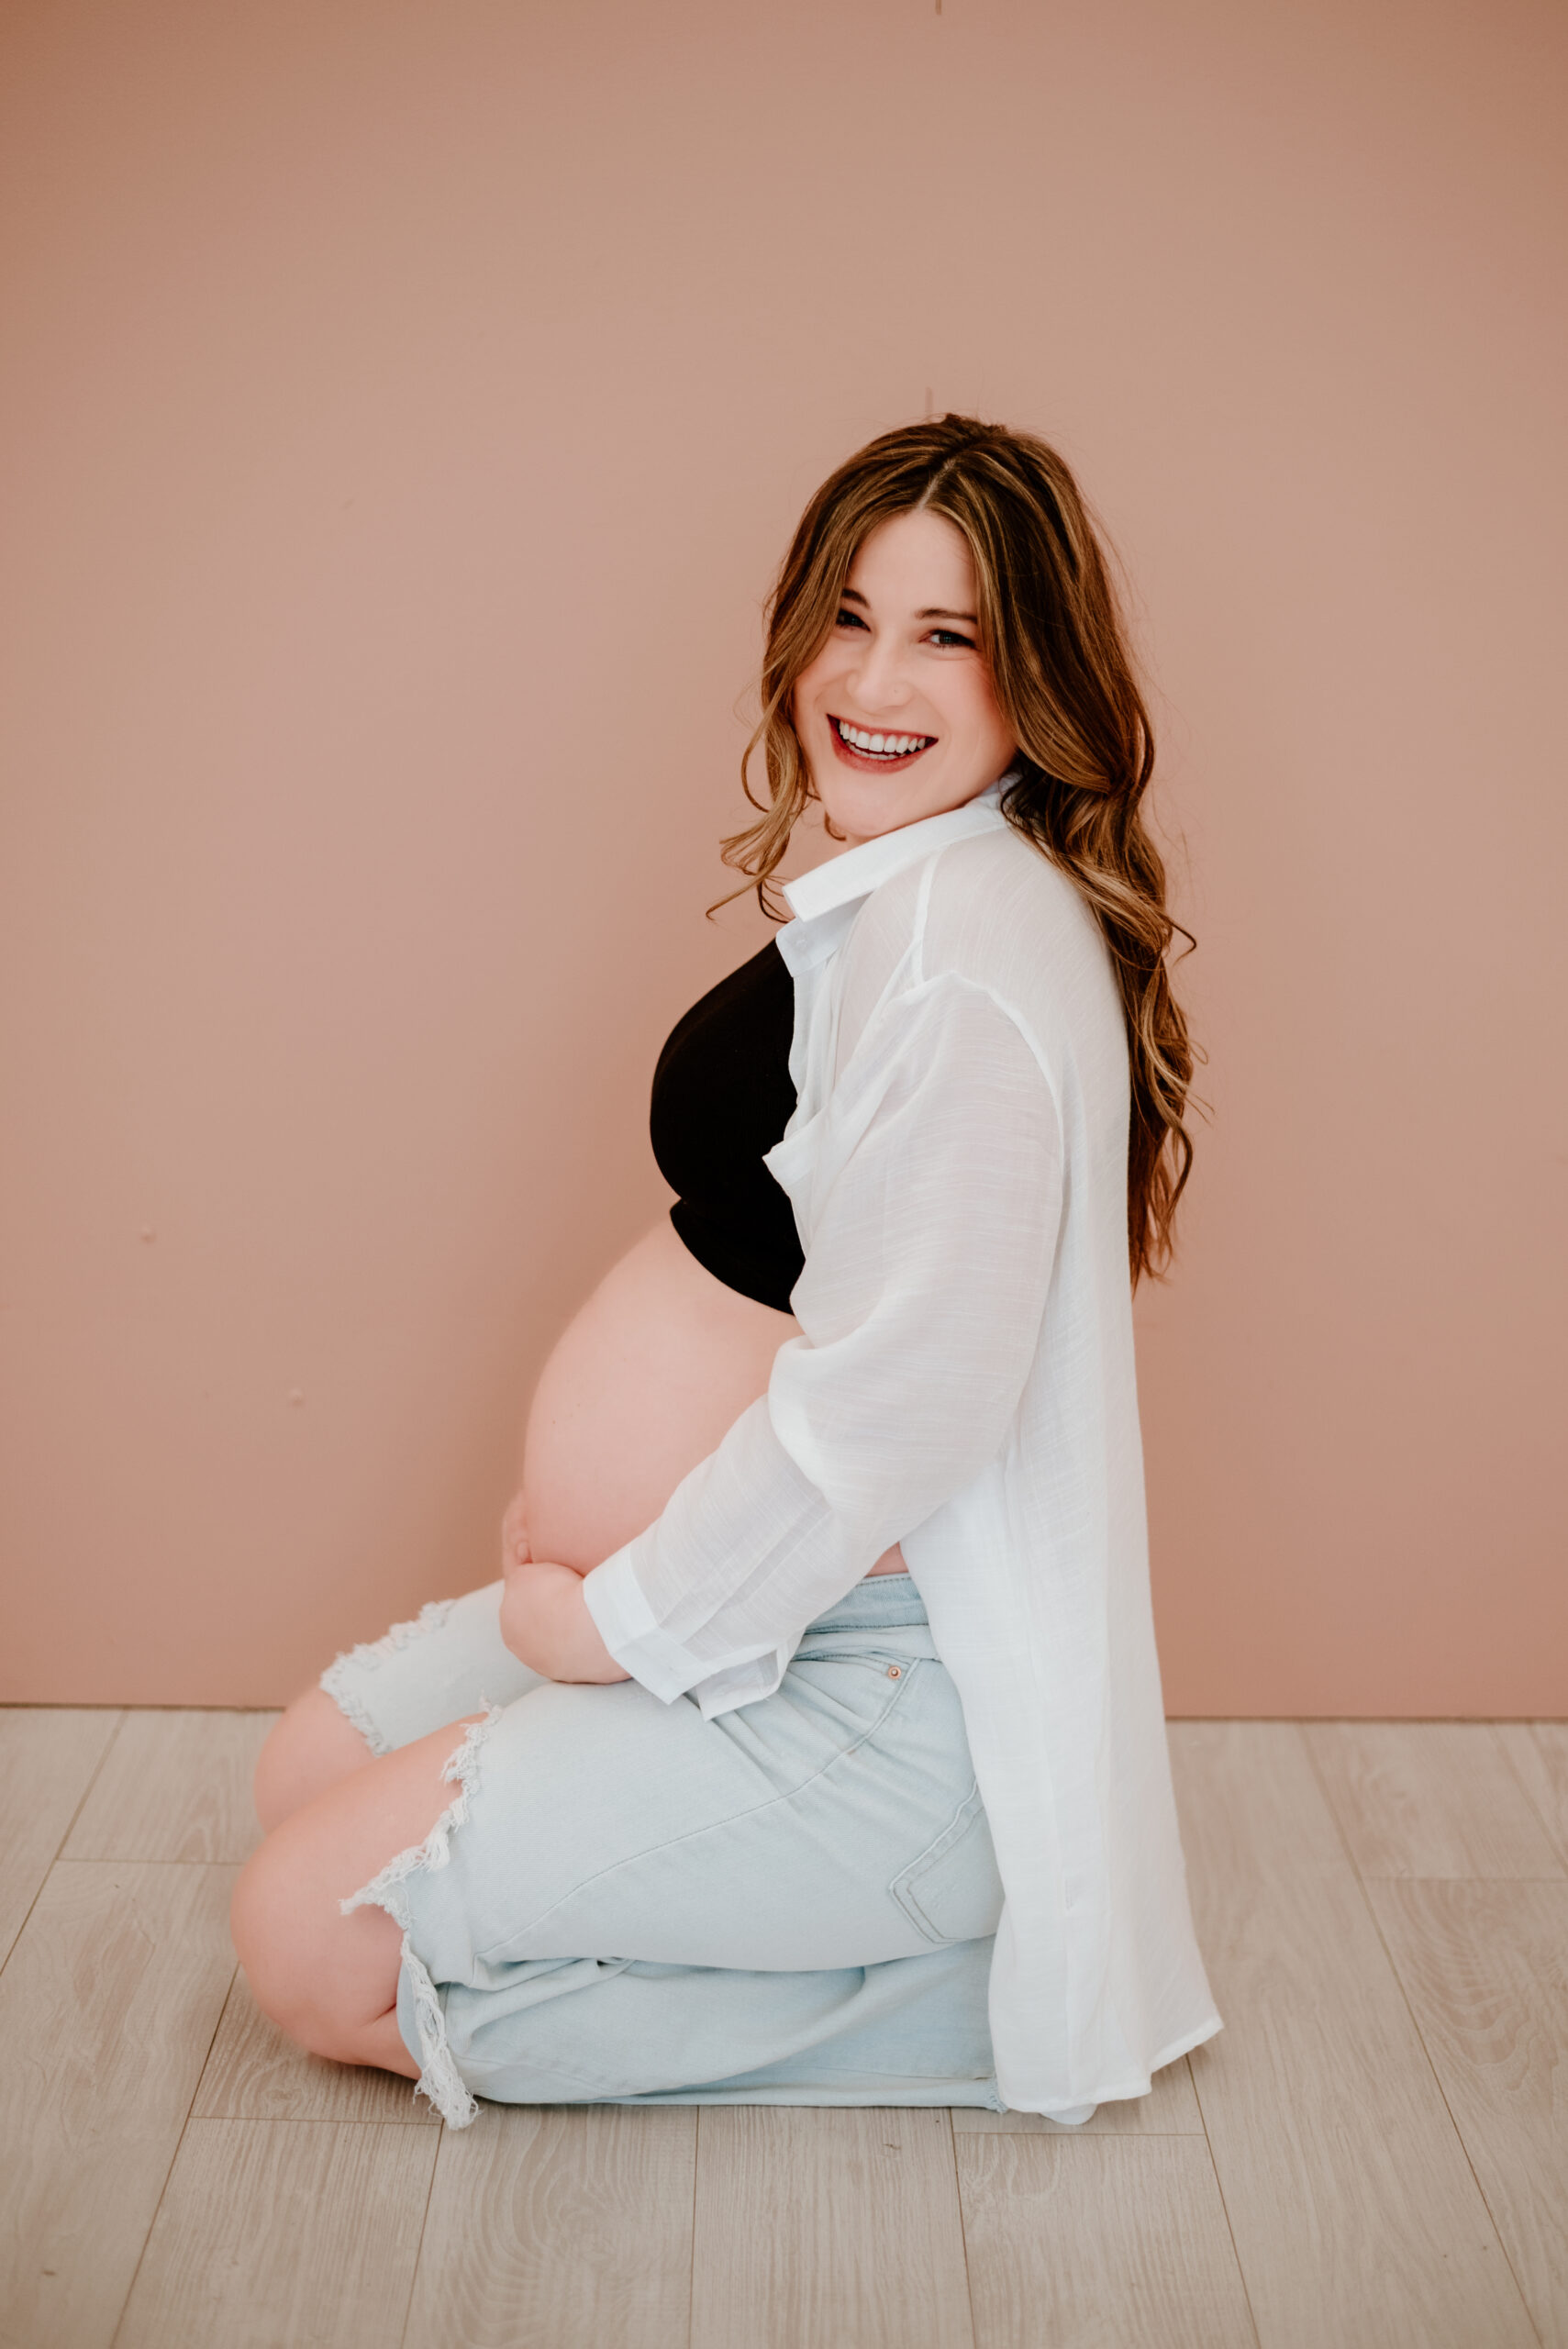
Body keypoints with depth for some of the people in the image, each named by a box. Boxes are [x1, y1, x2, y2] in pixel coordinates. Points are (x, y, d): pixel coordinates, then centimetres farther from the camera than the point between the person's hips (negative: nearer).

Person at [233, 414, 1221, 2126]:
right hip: (768, 1605, 11)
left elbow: (898, 1400, -30)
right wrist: (590, 1497, 10)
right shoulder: (892, 893, 11)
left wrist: (617, 1616, -16)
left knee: (310, 1939, -7)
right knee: (307, 1768, 20)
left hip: (868, 1694, -11)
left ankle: (954, 1980, -2)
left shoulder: (973, 933, -24)